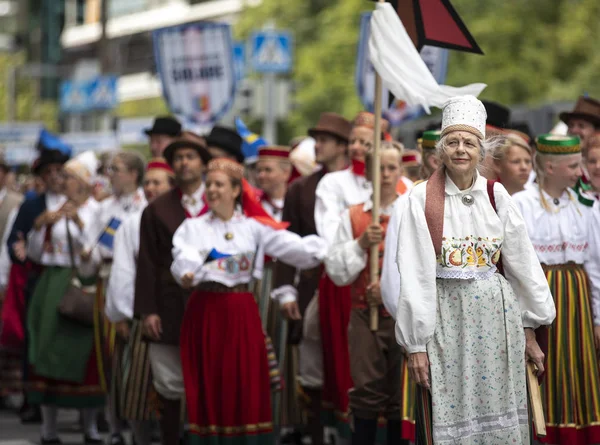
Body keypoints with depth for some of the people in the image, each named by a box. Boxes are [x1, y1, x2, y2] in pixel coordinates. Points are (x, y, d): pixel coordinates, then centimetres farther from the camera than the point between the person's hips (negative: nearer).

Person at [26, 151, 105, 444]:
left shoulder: (97, 211, -2)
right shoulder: (56, 211, 13)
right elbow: (35, 254, 13)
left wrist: (79, 222, -21)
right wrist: (39, 226, -3)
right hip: (50, 286, 5)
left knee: (82, 354, -3)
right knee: (47, 354, 2)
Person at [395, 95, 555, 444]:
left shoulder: (497, 196, 3)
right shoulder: (422, 199, -5)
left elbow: (523, 262, 8)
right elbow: (413, 273, -6)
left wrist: (529, 331, 7)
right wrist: (416, 344, -9)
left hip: (497, 317, 3)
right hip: (446, 319, -2)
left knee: (499, 415, 5)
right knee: (448, 416, 0)